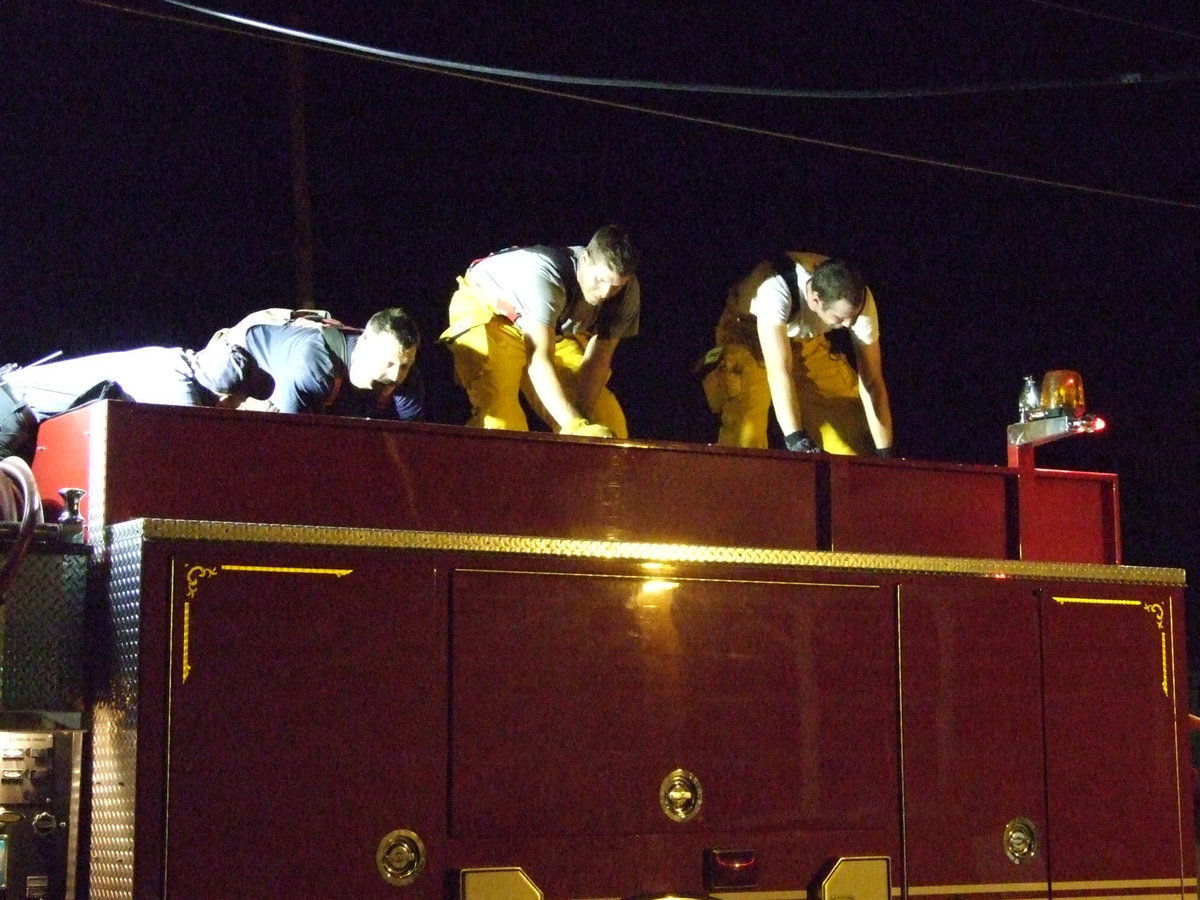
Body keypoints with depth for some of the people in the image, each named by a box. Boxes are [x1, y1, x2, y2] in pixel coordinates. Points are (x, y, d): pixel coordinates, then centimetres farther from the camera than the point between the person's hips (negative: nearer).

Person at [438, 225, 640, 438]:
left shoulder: (627, 292, -21)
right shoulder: (544, 276, -41)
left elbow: (598, 358, -19)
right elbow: (539, 361, -49)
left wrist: (583, 419, -35)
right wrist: (577, 426, -60)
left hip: (559, 328, 6)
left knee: (604, 414, -7)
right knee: (499, 413, -27)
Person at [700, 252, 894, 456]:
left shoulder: (859, 300, -29)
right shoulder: (776, 290, -43)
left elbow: (872, 381, -24)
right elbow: (778, 371, -51)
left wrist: (885, 453, -28)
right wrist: (796, 439, -61)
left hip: (807, 339, 4)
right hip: (746, 331, -4)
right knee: (746, 412, -27)